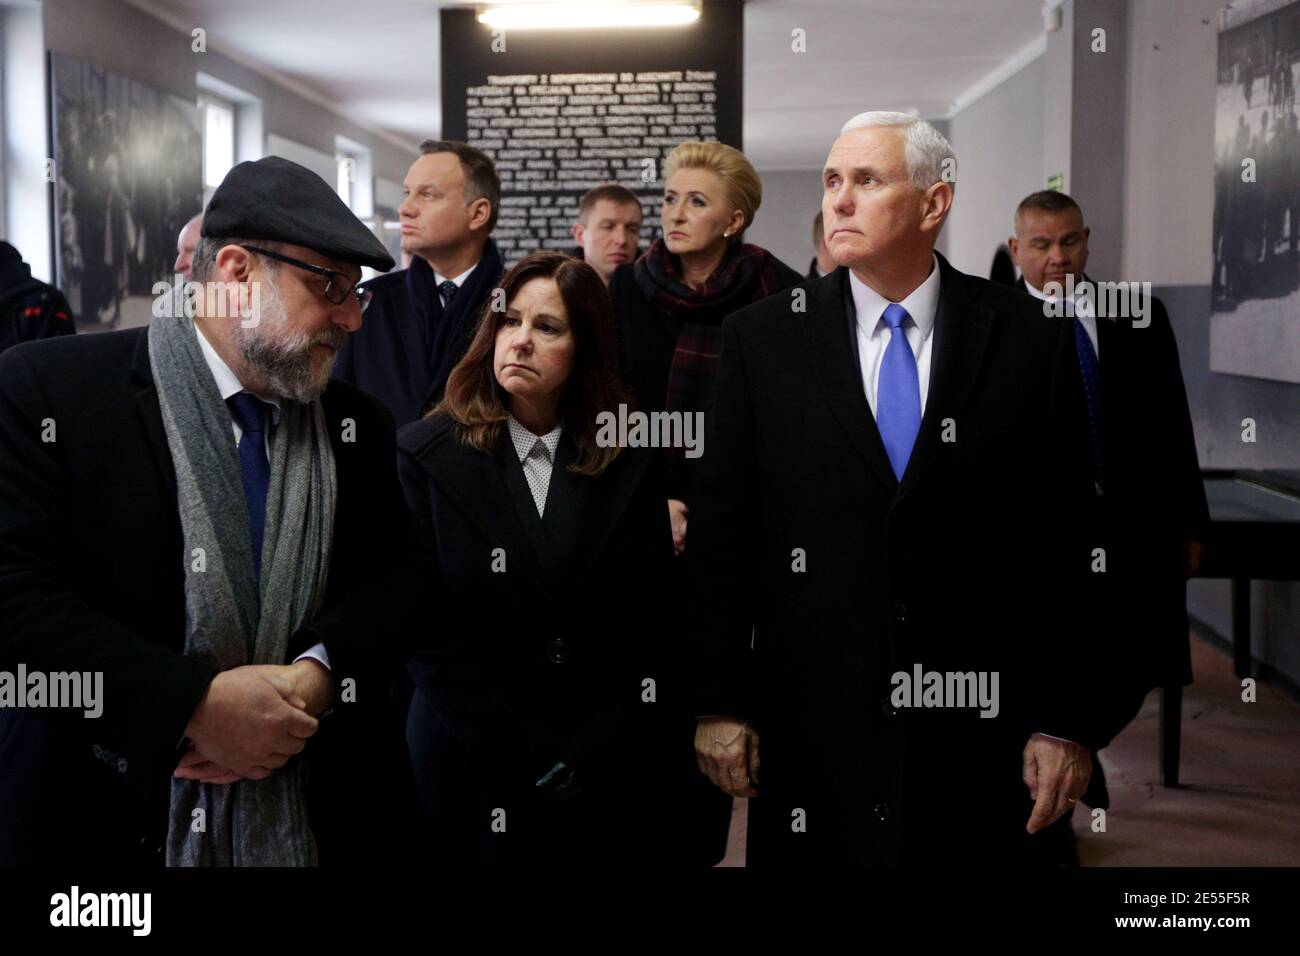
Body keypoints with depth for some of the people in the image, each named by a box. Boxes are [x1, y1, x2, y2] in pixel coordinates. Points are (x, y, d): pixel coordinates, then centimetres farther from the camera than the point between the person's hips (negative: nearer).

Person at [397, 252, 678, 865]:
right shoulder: (426, 455, -5)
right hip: (475, 769, -1)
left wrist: (587, 755, -10)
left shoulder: (631, 462, 0)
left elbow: (648, 621, -2)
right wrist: (533, 760, -12)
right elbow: (426, 630, -9)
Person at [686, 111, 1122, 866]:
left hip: (976, 728, 0)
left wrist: (1066, 721, -2)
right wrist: (719, 704, -1)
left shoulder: (1028, 339, -1)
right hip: (810, 726, 1)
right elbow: (722, 528, 1)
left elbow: (1069, 544, 0)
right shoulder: (762, 338, 1)